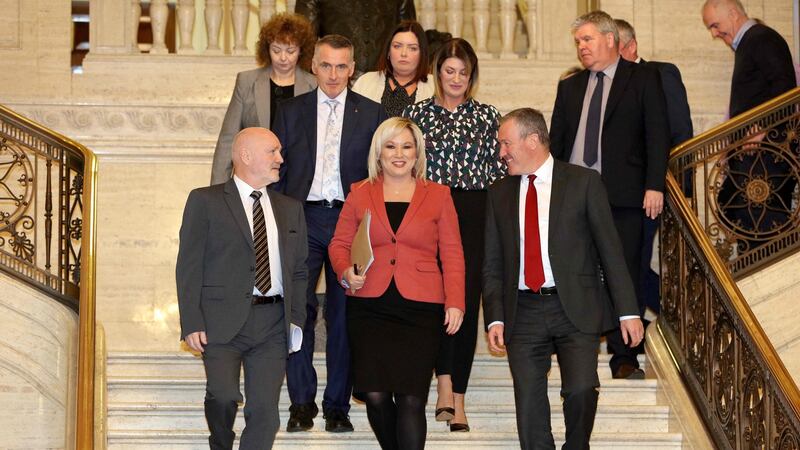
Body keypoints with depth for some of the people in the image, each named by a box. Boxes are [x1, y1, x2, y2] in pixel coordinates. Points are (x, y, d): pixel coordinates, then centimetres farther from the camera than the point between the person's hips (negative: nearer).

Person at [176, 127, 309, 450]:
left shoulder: (290, 209, 18)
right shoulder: (205, 201, 4)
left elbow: (298, 271, 19)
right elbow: (188, 266, 0)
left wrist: (296, 320, 5)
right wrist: (192, 324, -9)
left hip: (273, 324, 4)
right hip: (223, 321, -4)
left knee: (264, 413, -3)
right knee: (224, 396, -19)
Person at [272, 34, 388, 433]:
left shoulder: (371, 114, 7)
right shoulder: (291, 111, 10)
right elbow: (278, 171, 11)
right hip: (302, 219, 1)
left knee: (343, 315, 2)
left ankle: (337, 406, 10)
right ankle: (301, 403, 4)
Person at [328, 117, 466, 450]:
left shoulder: (438, 196, 10)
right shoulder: (359, 194, 12)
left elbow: (452, 255, 7)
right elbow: (339, 244, 14)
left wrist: (455, 303, -3)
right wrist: (346, 272, -7)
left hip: (421, 309, -1)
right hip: (369, 307, 1)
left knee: (411, 398, -9)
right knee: (375, 394, -7)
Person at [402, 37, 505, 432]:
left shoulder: (488, 116, 10)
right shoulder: (416, 114, 9)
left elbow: (499, 171, 9)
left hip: (476, 214, 1)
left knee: (467, 298, -1)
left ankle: (457, 397, 6)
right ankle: (445, 384, -18)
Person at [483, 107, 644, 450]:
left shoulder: (583, 182, 1)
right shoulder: (499, 194, 12)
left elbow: (610, 249, 0)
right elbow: (492, 264, 13)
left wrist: (628, 311, -5)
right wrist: (495, 319, 1)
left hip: (575, 308, -3)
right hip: (523, 314, 3)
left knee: (580, 389, -20)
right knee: (530, 412, -1)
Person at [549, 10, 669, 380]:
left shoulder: (643, 78, 6)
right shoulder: (569, 87, 18)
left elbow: (657, 133, 0)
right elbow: (556, 141, 18)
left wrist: (654, 185, -9)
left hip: (624, 195, -3)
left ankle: (623, 357, 3)